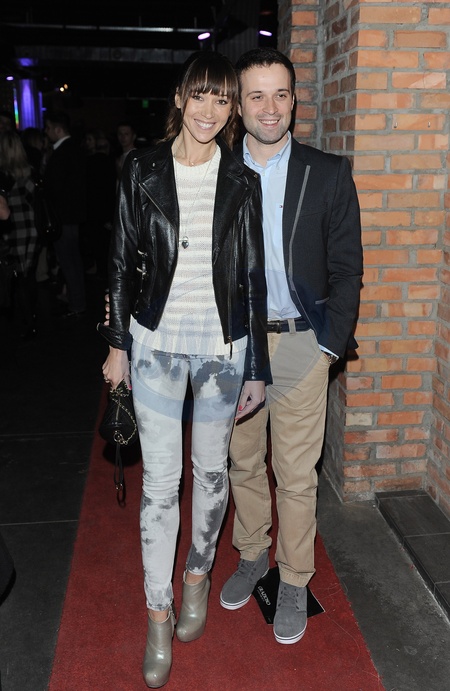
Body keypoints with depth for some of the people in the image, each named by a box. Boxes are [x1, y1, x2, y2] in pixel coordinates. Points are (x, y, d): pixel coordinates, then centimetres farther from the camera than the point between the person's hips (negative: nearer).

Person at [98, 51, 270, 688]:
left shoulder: (242, 182, 0)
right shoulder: (142, 170, 0)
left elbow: (252, 276, 0)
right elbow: (123, 260, 4)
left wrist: (257, 368, -1)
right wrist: (118, 342, 3)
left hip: (222, 344, 1)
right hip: (157, 341, 0)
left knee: (211, 469, 14)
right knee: (159, 480, 4)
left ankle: (199, 572, 40)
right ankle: (159, 613, 22)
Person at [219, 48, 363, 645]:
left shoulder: (328, 174, -2)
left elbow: (346, 269, -1)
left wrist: (330, 343, -7)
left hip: (300, 344, -2)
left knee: (297, 475, 7)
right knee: (243, 462, 16)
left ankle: (294, 581, 26)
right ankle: (251, 556, 38)